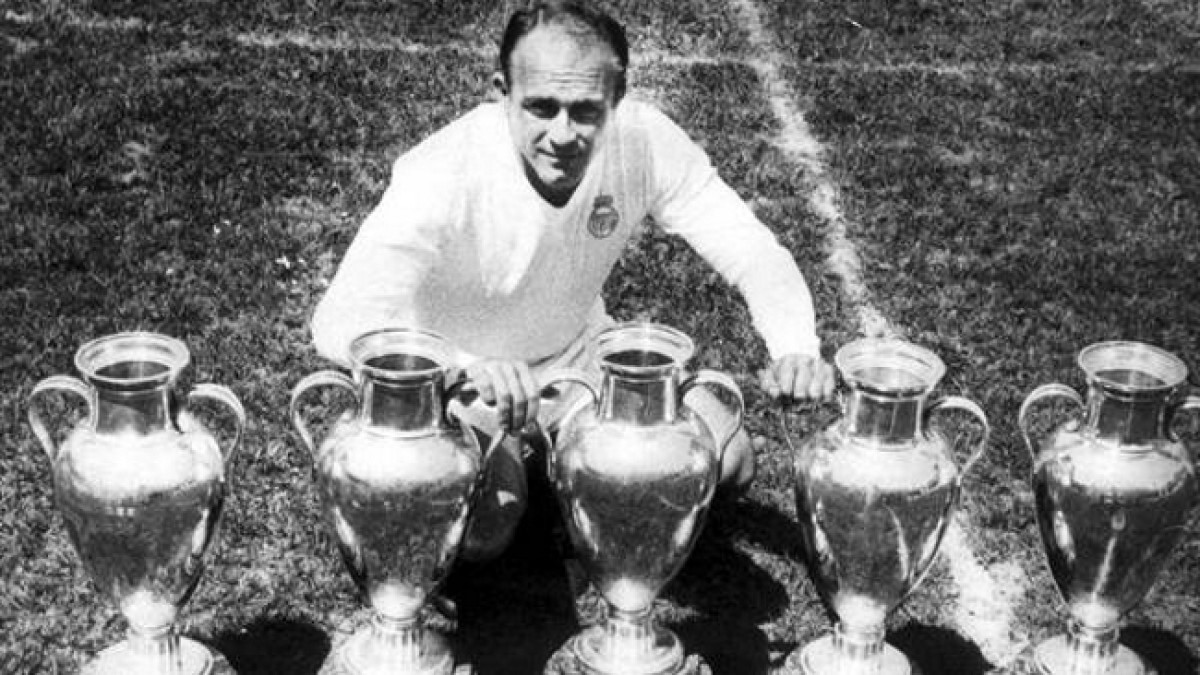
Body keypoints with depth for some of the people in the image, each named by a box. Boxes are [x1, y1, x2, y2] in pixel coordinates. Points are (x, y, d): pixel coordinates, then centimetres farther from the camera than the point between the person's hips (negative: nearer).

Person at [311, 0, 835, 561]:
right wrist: (466, 367, -61)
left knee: (729, 466, -12)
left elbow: (756, 255, -20)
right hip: (461, 382, -4)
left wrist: (796, 350, -42)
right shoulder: (444, 174, -33)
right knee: (479, 534, -29)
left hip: (581, 355, 4)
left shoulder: (645, 142, -22)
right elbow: (339, 322, -42)